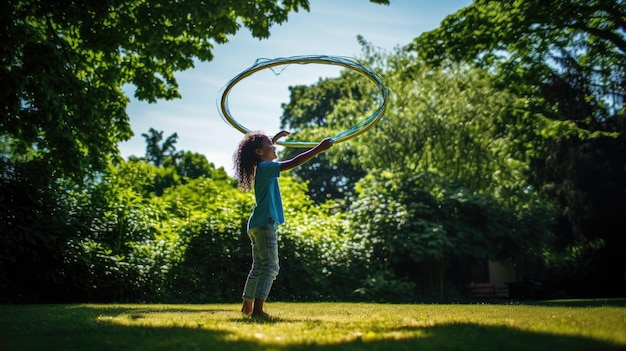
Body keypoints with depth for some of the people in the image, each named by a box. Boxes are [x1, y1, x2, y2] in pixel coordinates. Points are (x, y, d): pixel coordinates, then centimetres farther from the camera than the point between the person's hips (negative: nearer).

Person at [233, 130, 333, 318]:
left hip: (258, 224, 10)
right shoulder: (265, 167, -12)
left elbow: (265, 151, 41)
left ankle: (247, 306, 22)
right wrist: (319, 148, -20)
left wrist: (275, 138, 44)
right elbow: (293, 163, -21)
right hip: (264, 223, -10)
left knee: (259, 266, 16)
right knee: (270, 267, -12)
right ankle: (258, 309, -18)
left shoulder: (262, 167, 16)